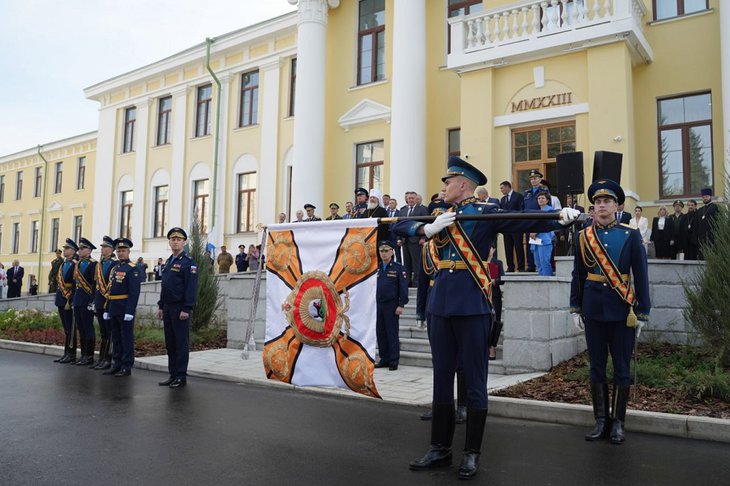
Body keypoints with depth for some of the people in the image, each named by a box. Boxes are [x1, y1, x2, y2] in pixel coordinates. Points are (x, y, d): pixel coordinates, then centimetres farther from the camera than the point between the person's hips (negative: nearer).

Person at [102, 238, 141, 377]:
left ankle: (127, 367, 4)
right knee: (116, 338, 13)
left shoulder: (133, 269, -9)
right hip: (114, 309, 8)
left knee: (127, 338, -1)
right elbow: (110, 290, 19)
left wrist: (130, 311, -21)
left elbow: (134, 292, -16)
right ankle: (116, 364, 22)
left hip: (125, 309, -8)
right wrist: (107, 309, 15)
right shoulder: (114, 268, 16)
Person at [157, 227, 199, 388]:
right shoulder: (168, 262, 16)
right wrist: (161, 306, 16)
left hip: (180, 310, -8)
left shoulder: (189, 263, -9)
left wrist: (186, 309, -20)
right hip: (168, 309, 8)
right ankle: (173, 375, 19)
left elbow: (191, 288, -15)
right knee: (170, 343, 11)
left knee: (181, 343, -2)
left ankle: (181, 377, 4)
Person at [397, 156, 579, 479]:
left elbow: (527, 222, -13)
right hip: (439, 304, 6)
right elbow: (400, 226, 8)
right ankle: (440, 448, 24)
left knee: (474, 380, 4)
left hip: (472, 304, -5)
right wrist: (428, 229, -11)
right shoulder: (439, 215, 15)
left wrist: (561, 218, -31)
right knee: (442, 377, 12)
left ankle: (472, 452, 18)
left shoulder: (486, 213, -1)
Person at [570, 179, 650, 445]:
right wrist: (575, 309, 4)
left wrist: (642, 313, -4)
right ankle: (601, 420, 19)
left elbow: (641, 276, -2)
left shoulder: (631, 235, -1)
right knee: (597, 367, 8)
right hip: (593, 310, 2)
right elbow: (578, 275, 7)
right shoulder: (584, 236, 4)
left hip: (622, 310, -2)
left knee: (621, 368, 6)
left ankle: (618, 422, 17)